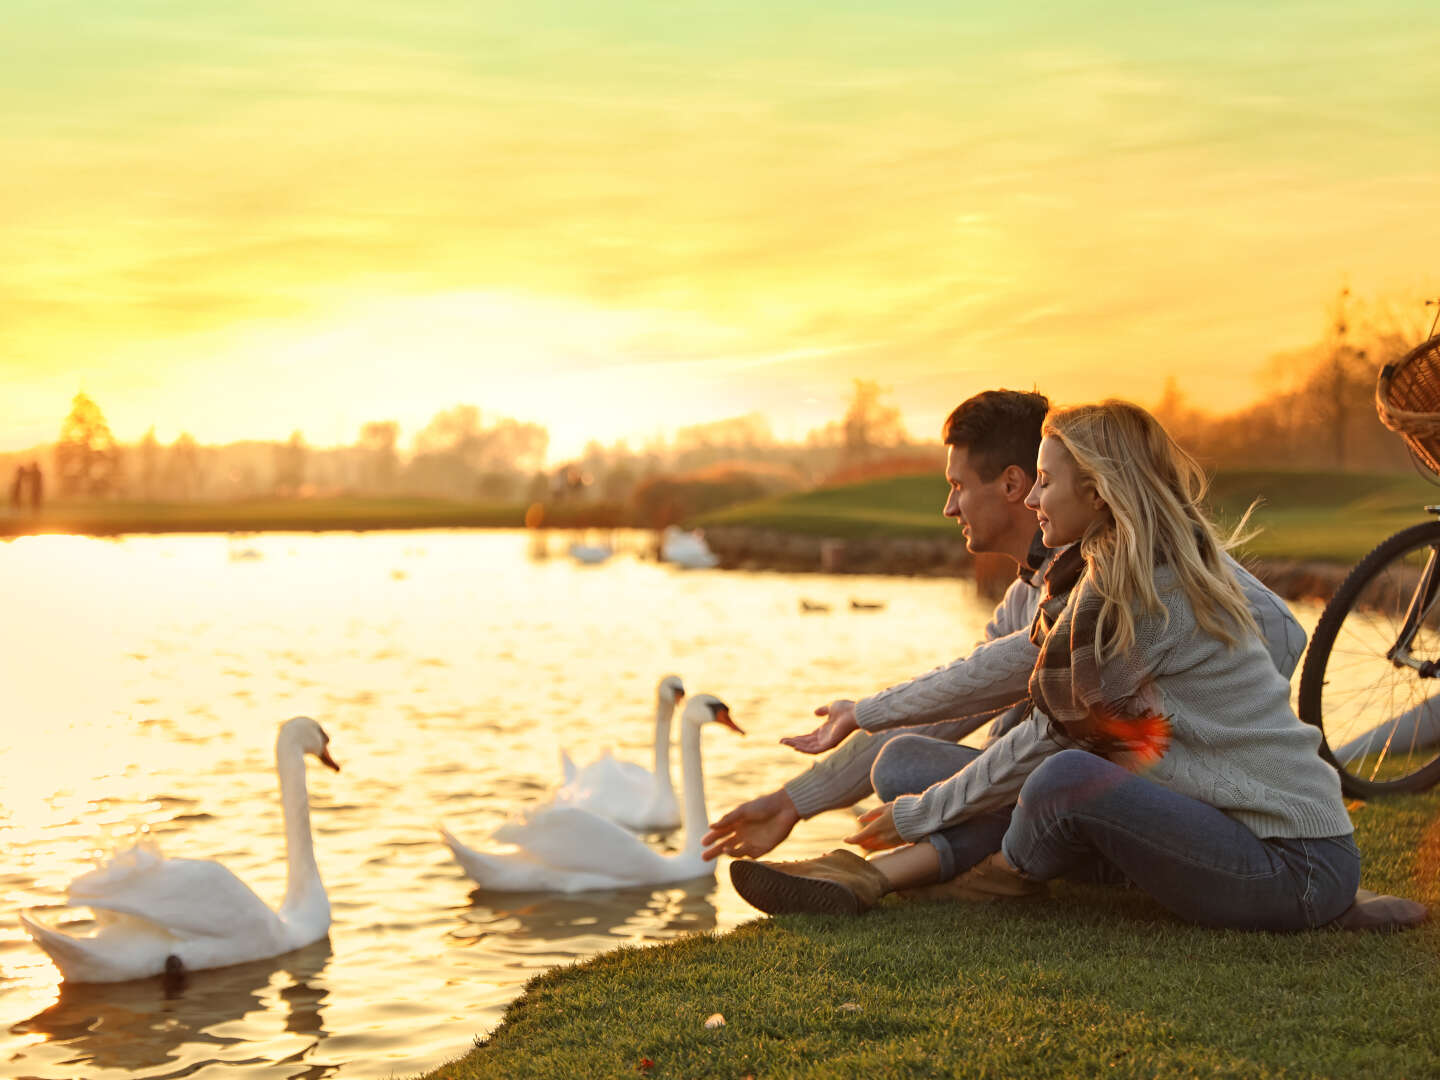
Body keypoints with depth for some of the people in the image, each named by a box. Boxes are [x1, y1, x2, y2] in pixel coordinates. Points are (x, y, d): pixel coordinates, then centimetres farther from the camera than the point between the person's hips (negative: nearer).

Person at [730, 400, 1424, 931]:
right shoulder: (1176, 569, 15)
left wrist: (918, 814, 1)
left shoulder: (1133, 593, -15)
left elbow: (1054, 734, -9)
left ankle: (1007, 876, 5)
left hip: (1294, 870, -10)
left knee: (1062, 780, -25)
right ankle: (866, 875, -5)